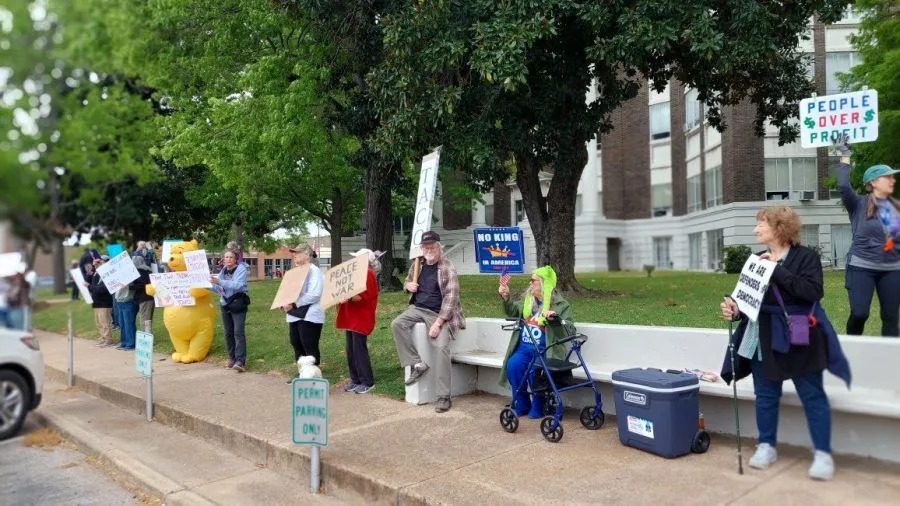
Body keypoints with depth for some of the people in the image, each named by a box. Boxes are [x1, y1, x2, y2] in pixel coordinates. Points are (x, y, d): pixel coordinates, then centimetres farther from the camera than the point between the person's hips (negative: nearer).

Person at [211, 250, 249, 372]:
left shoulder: (241, 269, -8)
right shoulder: (223, 271, 11)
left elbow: (238, 285, -23)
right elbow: (217, 287, 10)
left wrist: (219, 282, -30)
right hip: (225, 304, 6)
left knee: (238, 332, -14)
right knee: (228, 333, 7)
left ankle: (240, 362, -19)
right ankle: (232, 359, 15)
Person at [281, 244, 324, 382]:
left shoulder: (314, 271, -12)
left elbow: (314, 295, -23)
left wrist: (294, 304, -22)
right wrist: (284, 303, 3)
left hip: (309, 316, -10)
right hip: (295, 315, 10)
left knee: (310, 348, -4)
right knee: (297, 346, 14)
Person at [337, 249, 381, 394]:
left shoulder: (368, 275, -11)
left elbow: (365, 296, -20)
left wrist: (348, 298, -28)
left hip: (361, 319, -10)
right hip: (351, 318, 10)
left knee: (359, 350, -6)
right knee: (350, 350, 9)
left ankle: (367, 381, 2)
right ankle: (355, 380, 17)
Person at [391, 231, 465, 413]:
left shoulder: (447, 268, -11)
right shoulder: (418, 264, 8)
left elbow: (450, 297, -17)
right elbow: (407, 282, 24)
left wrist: (438, 323, -24)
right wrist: (408, 285, -3)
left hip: (440, 313, -6)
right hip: (418, 308, 6)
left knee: (441, 346, -24)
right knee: (397, 324, -20)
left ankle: (443, 397, -17)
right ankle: (417, 364, -11)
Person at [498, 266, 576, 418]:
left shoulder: (560, 304, -3)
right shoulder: (527, 298, 14)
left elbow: (570, 331, -10)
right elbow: (513, 311, 23)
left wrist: (556, 318, -27)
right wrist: (506, 297, 6)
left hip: (544, 350, -5)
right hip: (524, 347, 5)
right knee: (512, 365, -23)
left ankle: (537, 407, -5)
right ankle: (521, 405, -3)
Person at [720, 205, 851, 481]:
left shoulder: (806, 257, -7)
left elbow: (814, 291, -22)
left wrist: (777, 270, -22)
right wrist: (735, 308, -9)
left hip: (799, 337, -5)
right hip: (764, 338, 5)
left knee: (812, 396, 4)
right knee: (765, 395, 11)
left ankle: (822, 453, 14)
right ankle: (766, 446, 25)